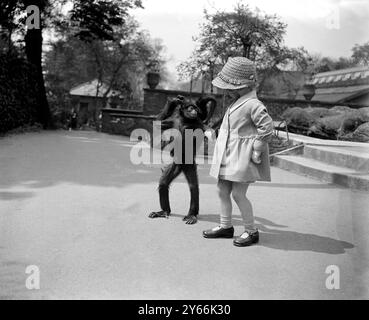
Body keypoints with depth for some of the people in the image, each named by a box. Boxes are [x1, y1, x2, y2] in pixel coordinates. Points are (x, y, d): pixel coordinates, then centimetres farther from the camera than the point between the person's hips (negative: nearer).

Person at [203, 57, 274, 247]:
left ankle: (251, 231, 10)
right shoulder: (236, 103, 13)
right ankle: (226, 226, 27)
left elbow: (267, 127, -21)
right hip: (228, 156, 10)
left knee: (238, 194, -5)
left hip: (242, 157, -9)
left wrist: (257, 150, -15)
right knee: (222, 191, 13)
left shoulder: (253, 105, -17)